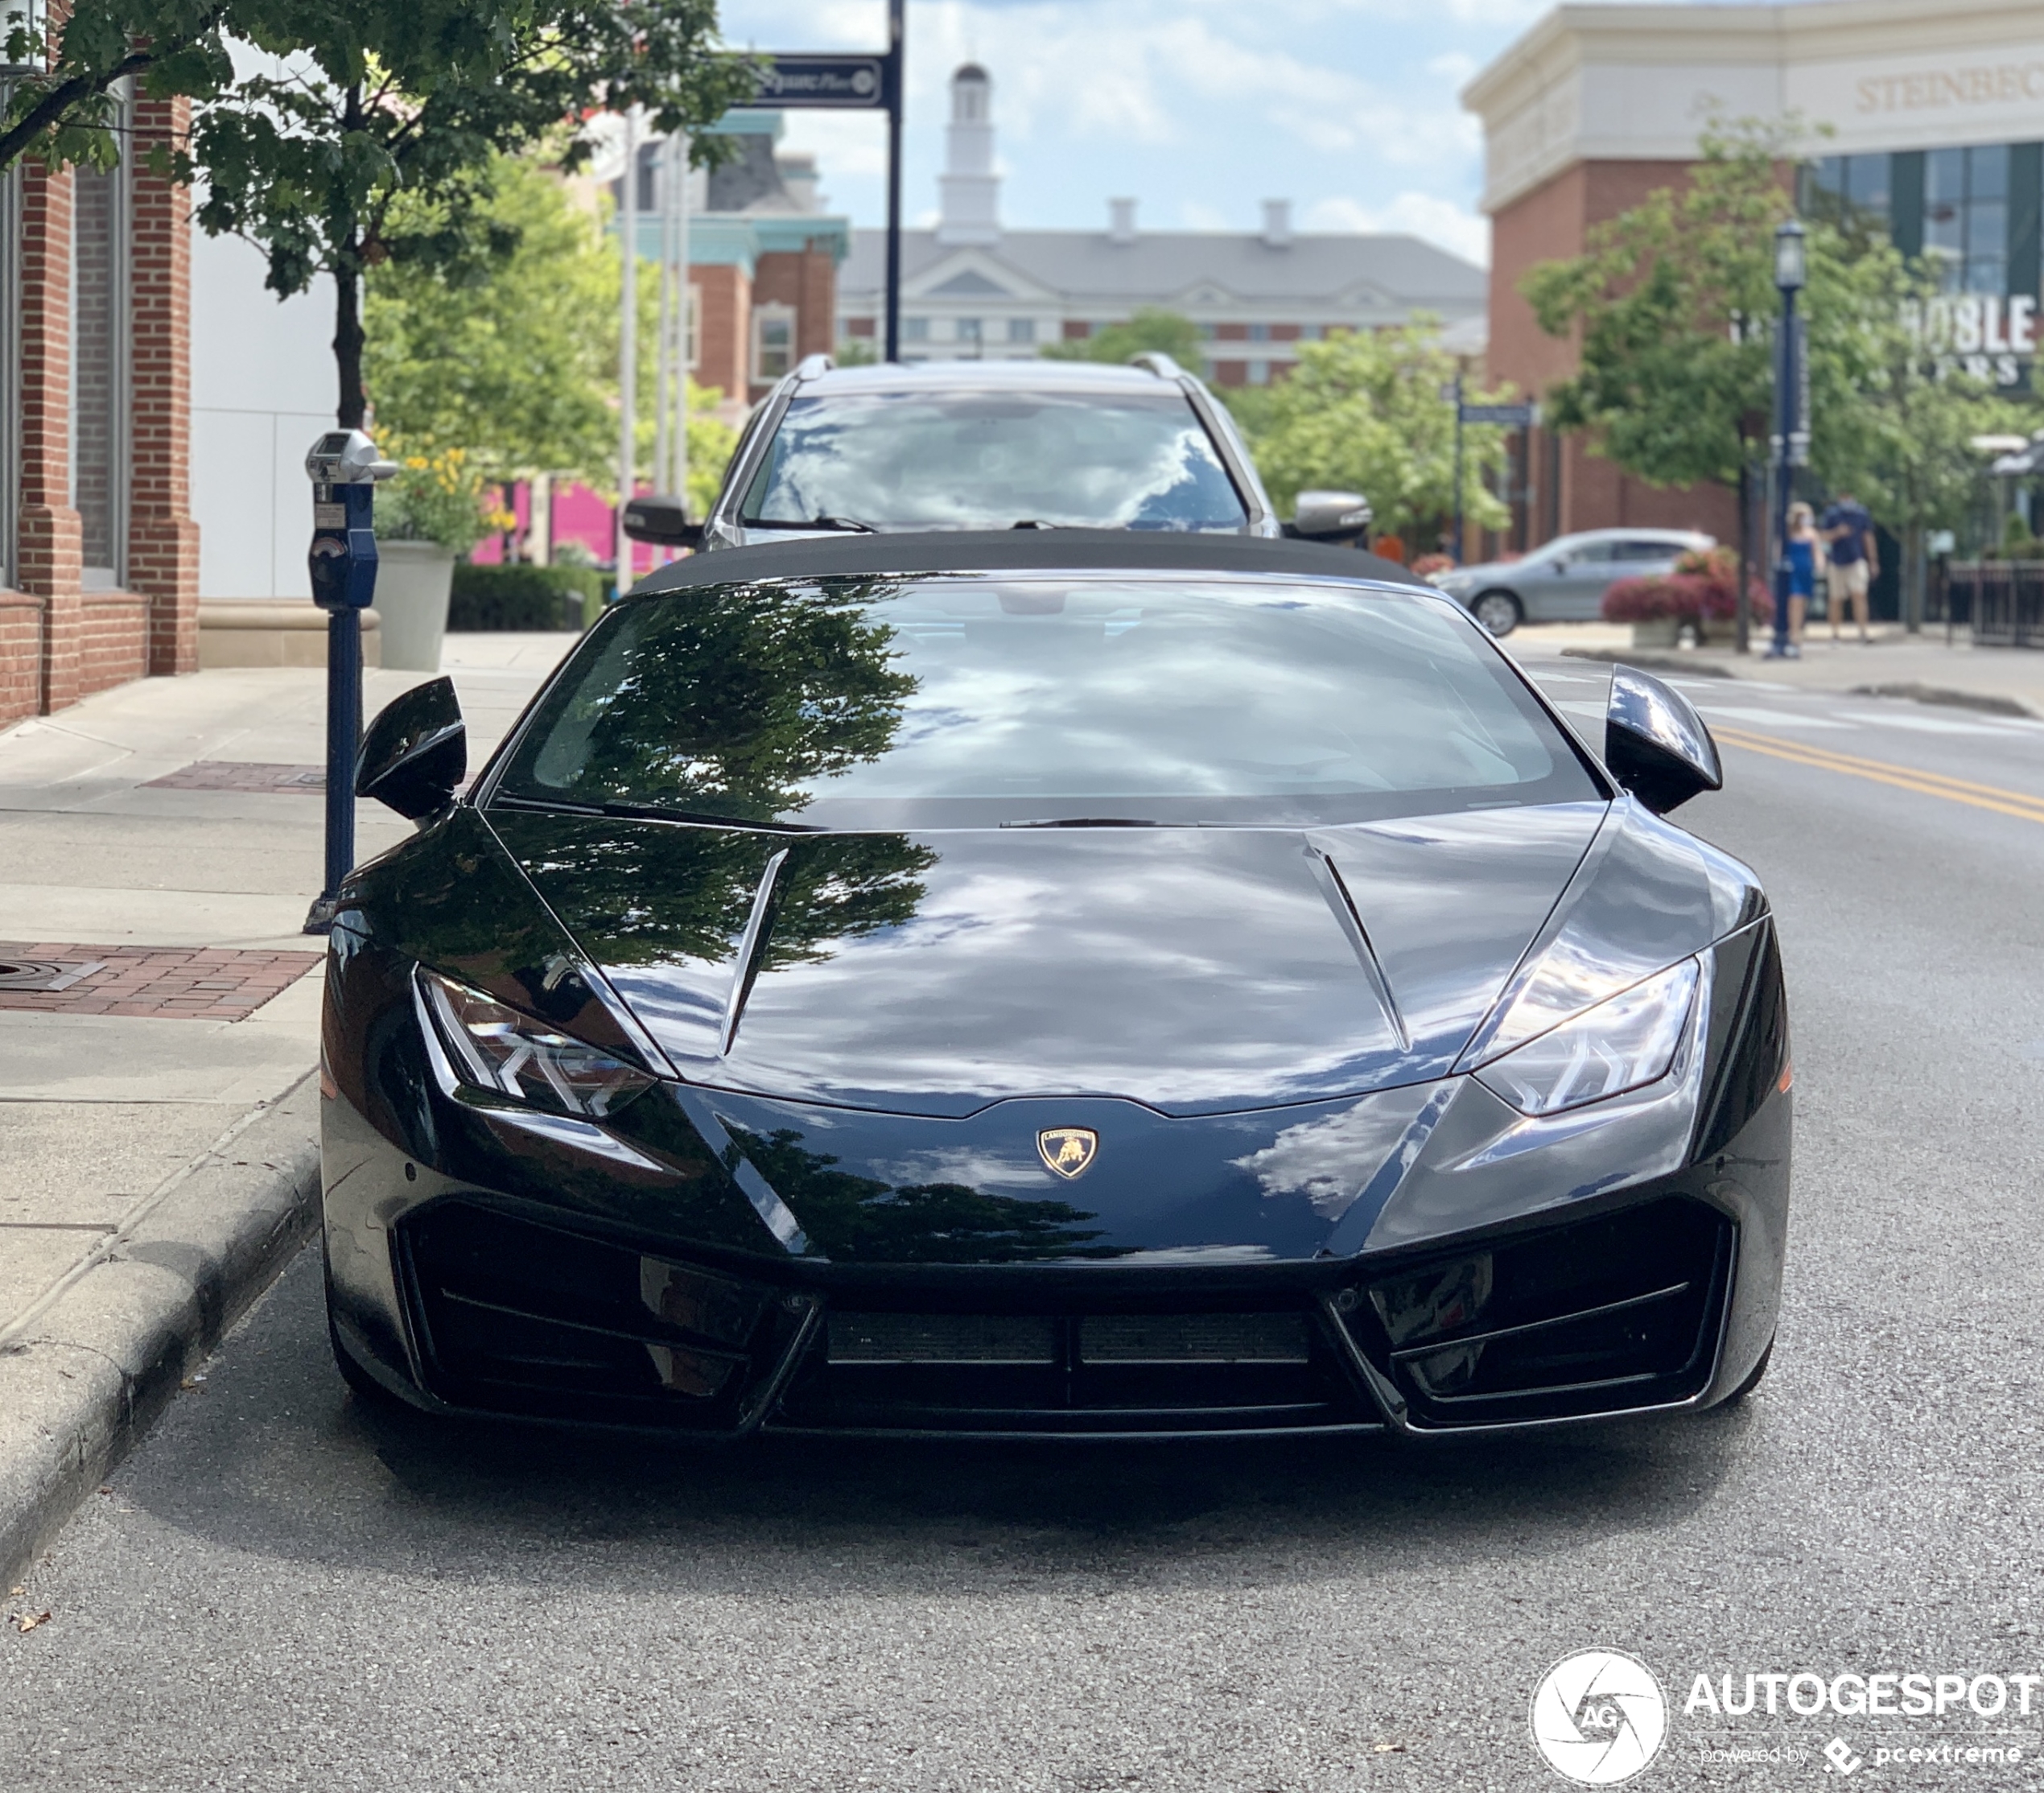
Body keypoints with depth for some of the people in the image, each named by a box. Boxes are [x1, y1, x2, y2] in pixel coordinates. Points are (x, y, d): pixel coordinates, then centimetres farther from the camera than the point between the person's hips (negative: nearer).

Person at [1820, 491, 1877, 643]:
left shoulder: (1861, 514, 6)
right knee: (1836, 600, 6)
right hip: (1838, 562, 0)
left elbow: (1868, 538, 12)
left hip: (1857, 561, 0)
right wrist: (1838, 533, -21)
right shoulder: (1832, 514, 3)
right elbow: (1827, 538, 1)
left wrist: (1873, 561, 12)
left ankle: (1863, 632, -19)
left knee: (1859, 595, -15)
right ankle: (1834, 633, 17)